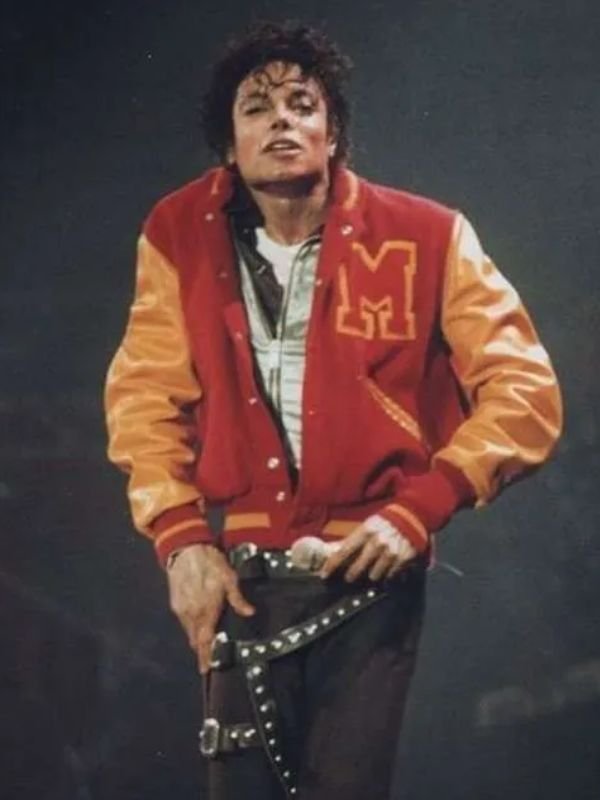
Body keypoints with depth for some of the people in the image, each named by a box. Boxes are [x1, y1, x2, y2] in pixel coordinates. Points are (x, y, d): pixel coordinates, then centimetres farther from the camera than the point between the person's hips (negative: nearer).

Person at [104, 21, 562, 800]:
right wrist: (181, 538, -8)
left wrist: (420, 509, -15)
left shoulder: (425, 238, -5)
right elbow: (146, 395, 5)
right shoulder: (180, 236, 2)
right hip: (239, 573, 2)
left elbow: (525, 392, -4)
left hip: (371, 569, -2)